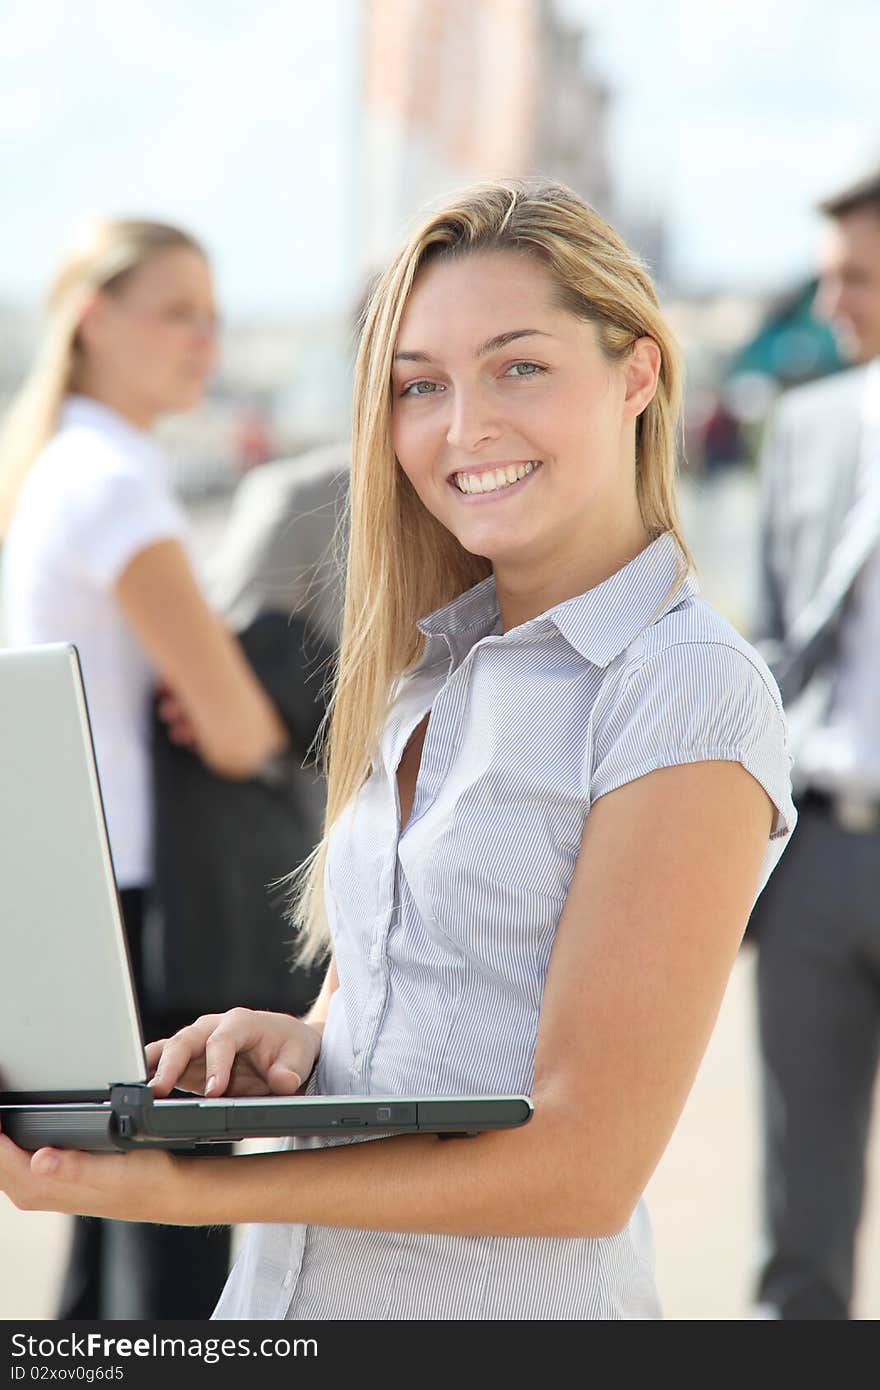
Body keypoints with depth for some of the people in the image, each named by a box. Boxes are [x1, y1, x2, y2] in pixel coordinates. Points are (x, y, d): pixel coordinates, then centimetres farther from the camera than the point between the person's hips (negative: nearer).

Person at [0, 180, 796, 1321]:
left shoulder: (692, 693, -16)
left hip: (509, 1300, -6)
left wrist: (181, 1192, -21)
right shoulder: (431, 664, 7)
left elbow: (584, 1164, -20)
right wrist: (297, 1042, -9)